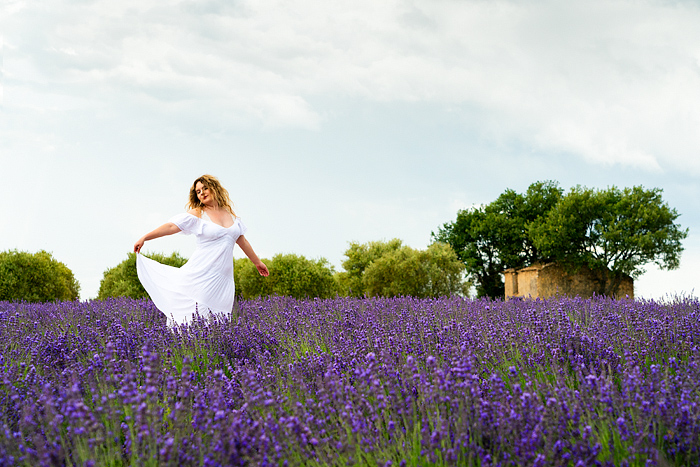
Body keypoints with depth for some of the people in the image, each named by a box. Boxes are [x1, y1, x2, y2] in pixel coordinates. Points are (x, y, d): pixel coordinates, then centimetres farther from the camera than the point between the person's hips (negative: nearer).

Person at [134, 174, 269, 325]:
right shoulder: (198, 214, 3)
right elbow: (171, 227, -5)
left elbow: (242, 241, 25)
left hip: (223, 278, 3)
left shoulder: (230, 214, 15)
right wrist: (144, 238, -15)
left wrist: (257, 262, 32)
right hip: (201, 275, -3)